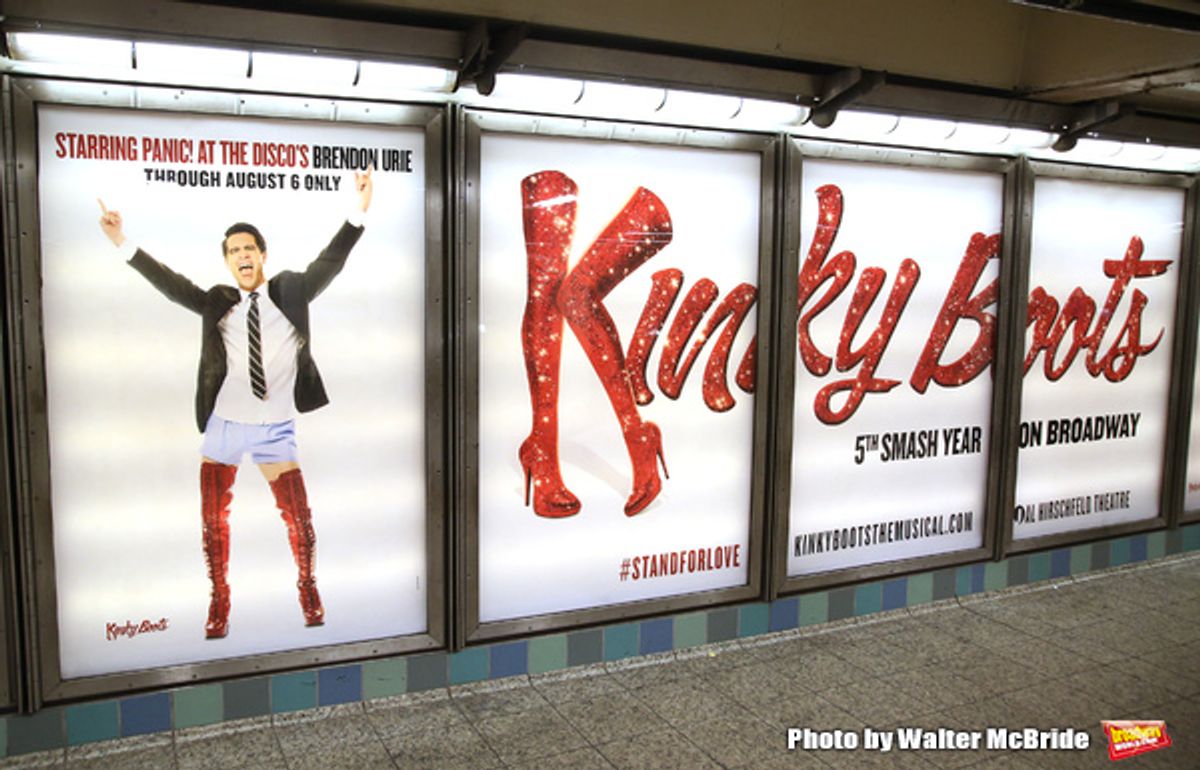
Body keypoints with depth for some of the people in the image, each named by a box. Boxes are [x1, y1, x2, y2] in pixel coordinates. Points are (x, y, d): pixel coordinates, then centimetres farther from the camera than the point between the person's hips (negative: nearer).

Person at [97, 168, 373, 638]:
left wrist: (357, 215, -27)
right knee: (214, 520, 6)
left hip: (276, 427, -2)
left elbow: (328, 264, -13)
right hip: (223, 426, 2)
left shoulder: (291, 291, 0)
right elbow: (172, 285, -5)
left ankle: (309, 596, 23)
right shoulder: (217, 302, 4)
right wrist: (124, 244, -17)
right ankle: (219, 605, 23)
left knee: (299, 517, 2)